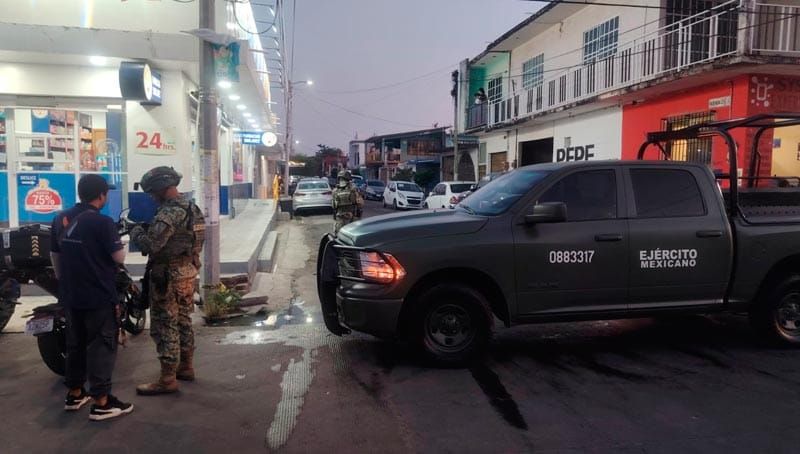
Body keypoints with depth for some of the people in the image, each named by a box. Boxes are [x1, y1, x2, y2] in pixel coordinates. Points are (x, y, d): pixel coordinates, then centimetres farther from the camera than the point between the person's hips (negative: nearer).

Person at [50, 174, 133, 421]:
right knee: (102, 346, -2)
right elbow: (119, 258, -16)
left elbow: (55, 255, 15)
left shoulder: (60, 219, 7)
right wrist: (120, 243, 5)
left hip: (70, 296, 8)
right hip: (99, 296, -7)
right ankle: (101, 402, 0)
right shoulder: (102, 222, -16)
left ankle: (74, 394, 28)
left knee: (75, 343, 18)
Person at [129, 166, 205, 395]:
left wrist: (136, 232, -6)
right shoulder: (191, 208, 10)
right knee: (183, 321, 19)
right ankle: (186, 367, 30)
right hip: (188, 271, 10)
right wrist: (148, 229, 12)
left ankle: (167, 380, 3)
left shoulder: (169, 213, -21)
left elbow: (150, 245, -26)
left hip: (168, 275, -10)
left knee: (165, 326, -2)